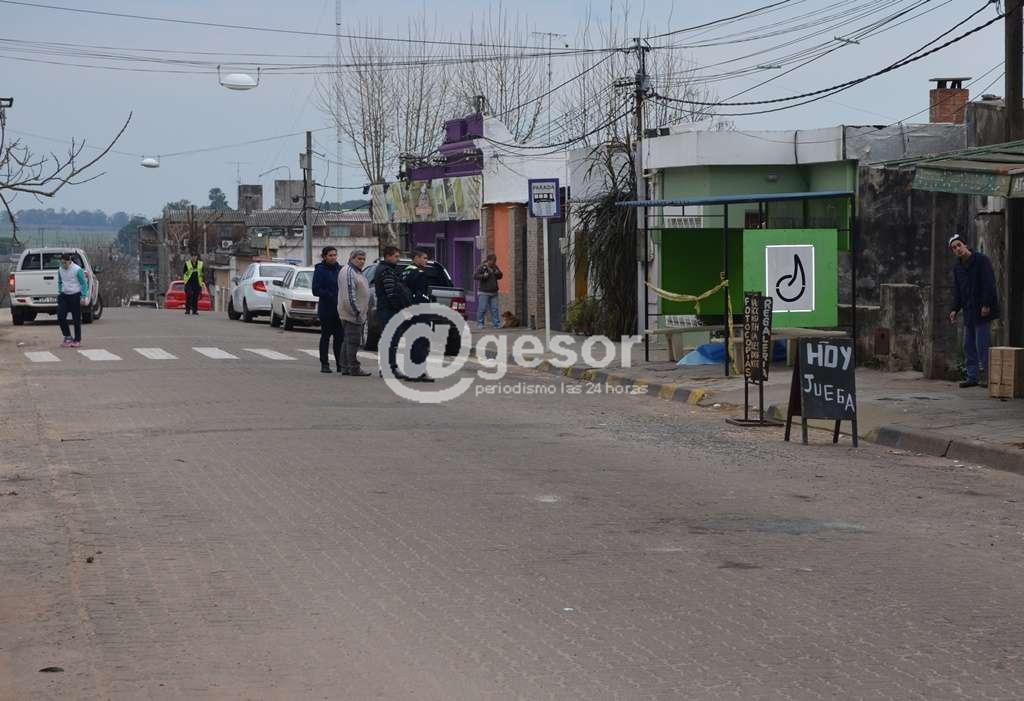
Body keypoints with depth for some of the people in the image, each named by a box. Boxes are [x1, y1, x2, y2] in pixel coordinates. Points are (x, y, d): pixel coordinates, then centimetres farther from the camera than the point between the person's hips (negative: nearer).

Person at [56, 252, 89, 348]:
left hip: (75, 296, -5)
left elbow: (84, 283, -8)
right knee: (60, 317, -5)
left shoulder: (77, 270, -12)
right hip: (64, 296, 5)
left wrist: (83, 297, -12)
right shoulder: (60, 270, 6)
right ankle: (67, 337, 8)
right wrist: (59, 292, 15)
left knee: (76, 319, 0)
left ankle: (77, 340, 9)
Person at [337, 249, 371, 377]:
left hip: (356, 314, 11)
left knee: (348, 341, 12)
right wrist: (356, 312, -21)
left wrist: (360, 312, 23)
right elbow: (349, 295, -21)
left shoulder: (357, 272, 20)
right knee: (353, 342, -9)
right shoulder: (349, 272, -14)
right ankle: (354, 369, -8)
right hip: (352, 314, -11)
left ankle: (345, 367, 17)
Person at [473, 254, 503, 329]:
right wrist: (483, 276, -23)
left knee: (494, 308, 3)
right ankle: (480, 323, 3)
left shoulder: (494, 267, 13)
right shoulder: (482, 268, -6)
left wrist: (498, 273, -1)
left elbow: (500, 276, 22)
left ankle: (496, 323, 5)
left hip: (494, 292, 6)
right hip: (484, 292, -6)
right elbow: (475, 276, -10)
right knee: (482, 308, -6)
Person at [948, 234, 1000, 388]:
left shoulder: (981, 260, -7)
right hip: (969, 312, 8)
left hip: (983, 311, -8)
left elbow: (989, 284, -13)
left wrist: (986, 305, -18)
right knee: (969, 346, 8)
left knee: (982, 345, -9)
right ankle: (973, 377, 12)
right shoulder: (957, 267, 14)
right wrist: (955, 309, 6)